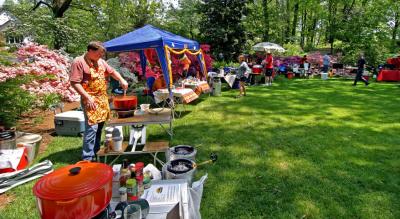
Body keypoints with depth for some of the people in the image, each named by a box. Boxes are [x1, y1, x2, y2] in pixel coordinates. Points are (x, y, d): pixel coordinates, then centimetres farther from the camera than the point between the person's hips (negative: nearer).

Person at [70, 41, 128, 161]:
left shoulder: (101, 61, 12)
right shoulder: (78, 62, -10)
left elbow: (112, 71, 23)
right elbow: (75, 83, -14)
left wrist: (121, 80, 4)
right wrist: (88, 97, -20)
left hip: (103, 98, 8)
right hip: (90, 100, -7)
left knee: (99, 126, 12)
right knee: (92, 127, -12)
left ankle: (96, 151, 26)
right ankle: (87, 158, -4)